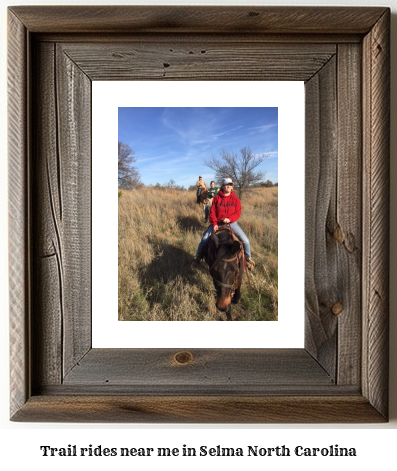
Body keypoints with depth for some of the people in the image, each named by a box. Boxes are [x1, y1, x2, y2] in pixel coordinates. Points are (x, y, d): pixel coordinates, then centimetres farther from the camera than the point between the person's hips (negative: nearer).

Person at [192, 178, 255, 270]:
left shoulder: (235, 198, -1)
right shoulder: (217, 198, -2)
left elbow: (238, 212, -5)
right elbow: (212, 212, -2)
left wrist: (229, 219, -22)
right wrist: (214, 224, -15)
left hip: (231, 223, 0)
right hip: (218, 223, 0)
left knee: (245, 240, -12)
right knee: (204, 239, -11)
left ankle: (248, 258, 13)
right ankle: (198, 257, 12)